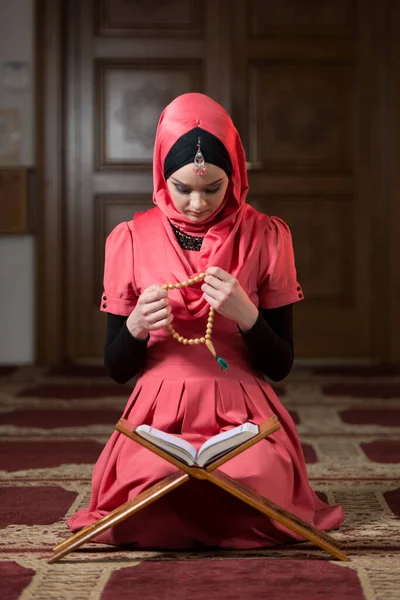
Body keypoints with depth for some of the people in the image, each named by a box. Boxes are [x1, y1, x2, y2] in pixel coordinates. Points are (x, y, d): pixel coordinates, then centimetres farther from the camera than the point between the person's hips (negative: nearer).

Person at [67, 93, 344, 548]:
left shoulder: (267, 237, 3)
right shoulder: (130, 240, 4)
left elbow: (280, 366, 5)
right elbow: (116, 369, 9)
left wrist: (246, 316, -16)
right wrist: (137, 326, -14)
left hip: (242, 419, 0)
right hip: (158, 418, 0)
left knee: (252, 497, -32)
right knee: (151, 509, -32)